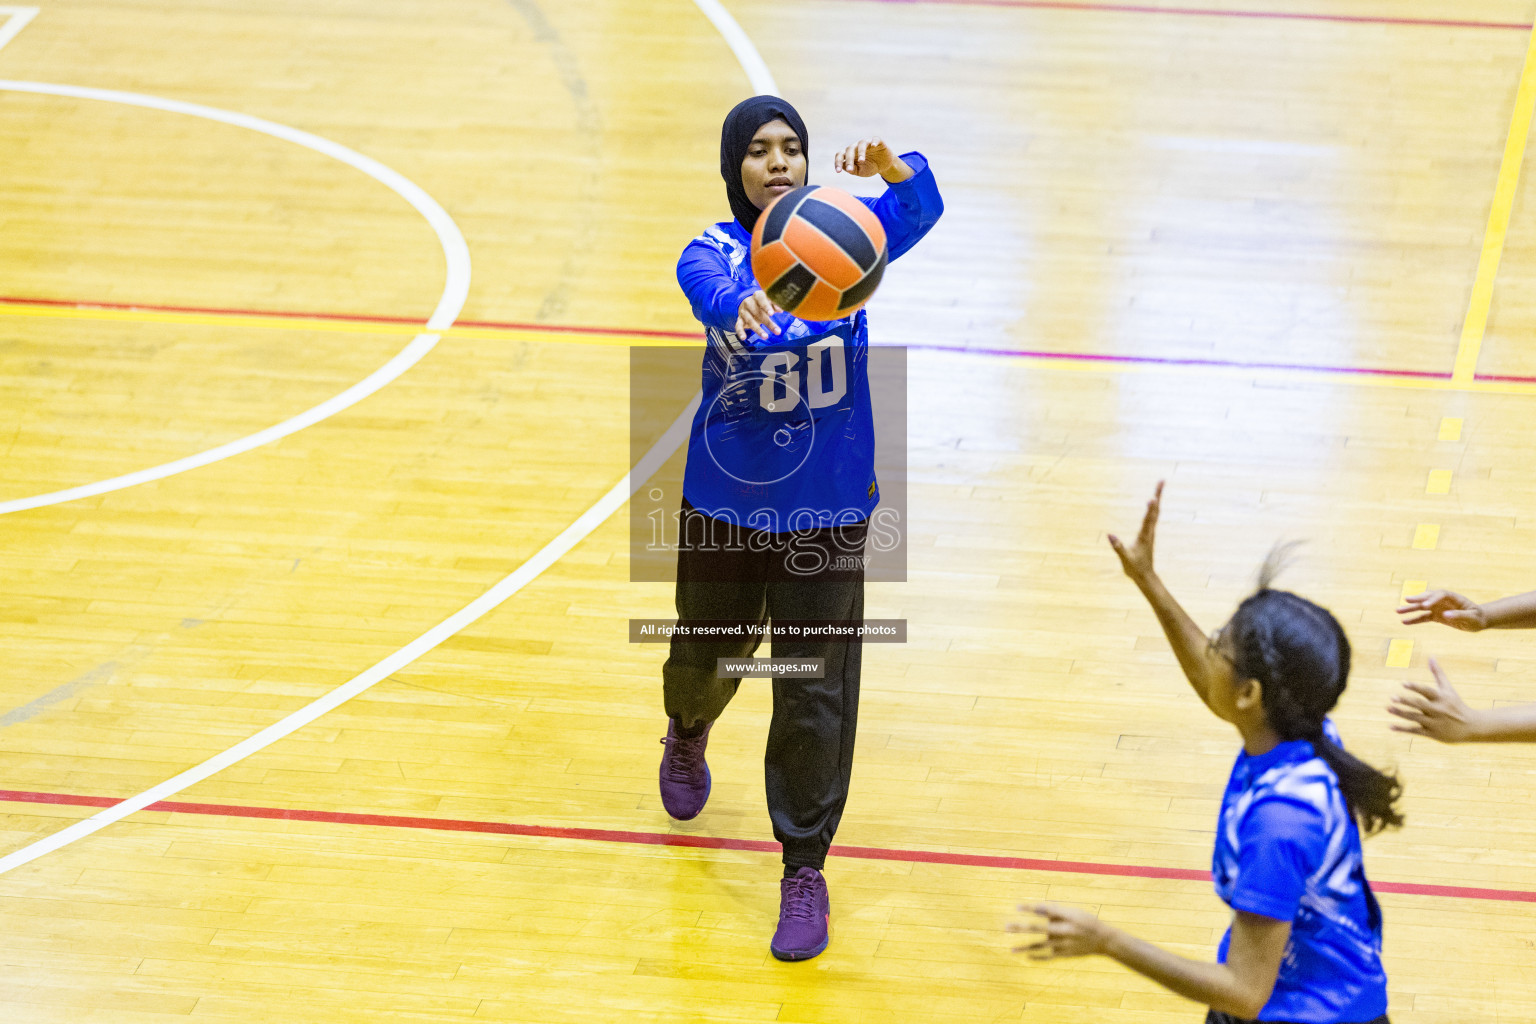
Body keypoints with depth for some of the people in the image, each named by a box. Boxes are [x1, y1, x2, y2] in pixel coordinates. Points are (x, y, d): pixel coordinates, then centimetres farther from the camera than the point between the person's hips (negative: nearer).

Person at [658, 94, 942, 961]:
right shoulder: (715, 251, -13)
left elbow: (921, 210, -30)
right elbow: (710, 290, -38)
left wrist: (893, 167, -54)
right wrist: (743, 301, -64)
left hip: (828, 507, -1)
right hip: (725, 499, 1)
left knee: (817, 691, -3)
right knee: (708, 654, 23)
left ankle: (805, 873, 10)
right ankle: (688, 735, 59)